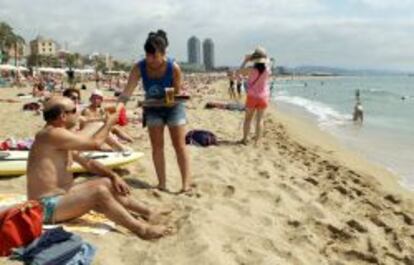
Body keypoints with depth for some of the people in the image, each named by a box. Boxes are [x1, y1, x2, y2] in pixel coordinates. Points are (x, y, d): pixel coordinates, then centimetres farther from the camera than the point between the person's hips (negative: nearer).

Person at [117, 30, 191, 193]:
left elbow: (177, 93, -14)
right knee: (157, 146, 3)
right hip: (153, 108, 2)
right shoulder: (139, 68, -23)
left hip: (173, 107, -2)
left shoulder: (173, 68, -28)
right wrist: (117, 107, -44)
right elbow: (127, 92, -30)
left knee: (179, 145, -1)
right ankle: (162, 183, 10)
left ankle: (186, 183, 2)